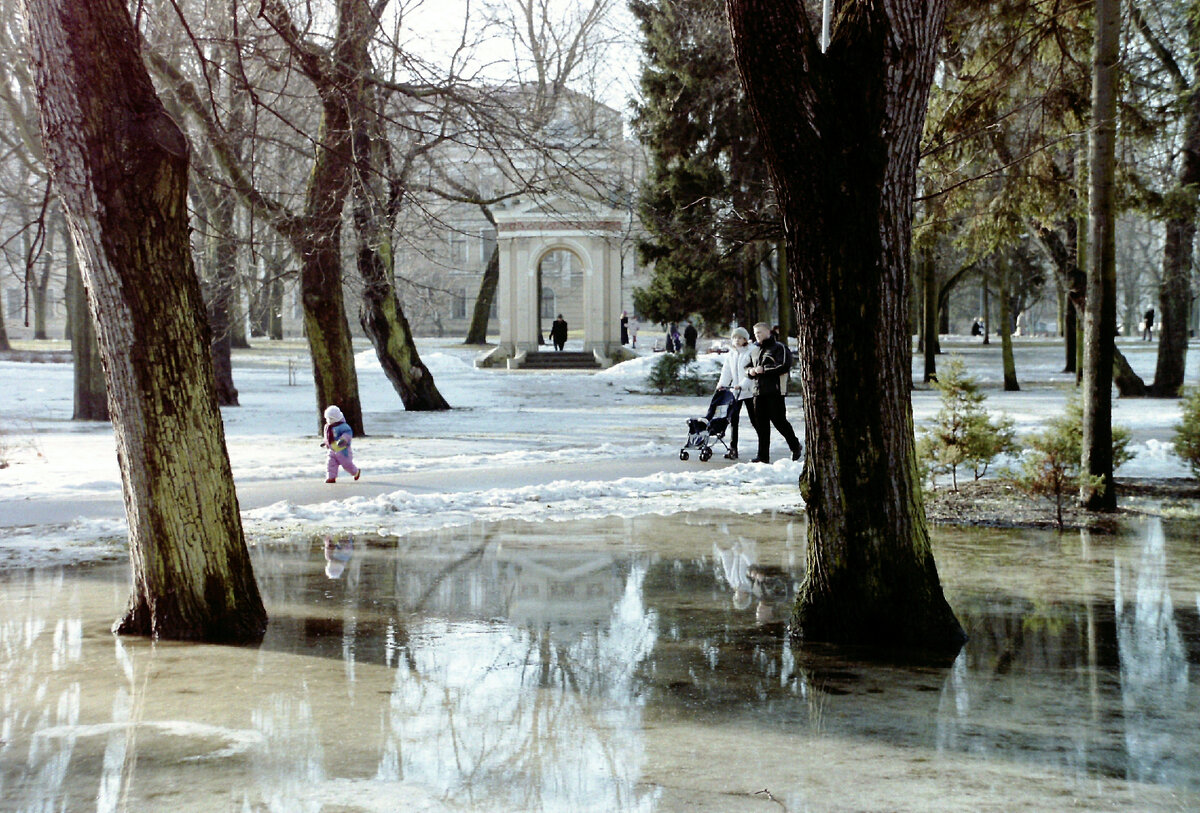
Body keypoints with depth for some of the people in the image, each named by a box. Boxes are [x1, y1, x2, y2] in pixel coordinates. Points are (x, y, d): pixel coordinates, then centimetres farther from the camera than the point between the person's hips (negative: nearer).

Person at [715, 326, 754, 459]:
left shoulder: (750, 353, -6)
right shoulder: (730, 355, 14)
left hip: (749, 391, -5)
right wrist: (721, 384, -6)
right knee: (733, 418, -3)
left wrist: (742, 385, -23)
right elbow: (726, 371, 11)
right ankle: (733, 449, -1)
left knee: (754, 420, 0)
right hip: (735, 391, 5)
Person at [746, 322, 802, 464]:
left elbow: (783, 367, -13)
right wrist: (750, 371, 5)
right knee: (761, 424, 3)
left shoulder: (778, 348, -1)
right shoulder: (754, 352, 21)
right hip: (758, 391, 6)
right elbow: (748, 369, 29)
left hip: (774, 391, -6)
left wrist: (764, 369, -14)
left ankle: (795, 445, 18)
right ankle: (763, 456, 5)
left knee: (779, 421, -4)